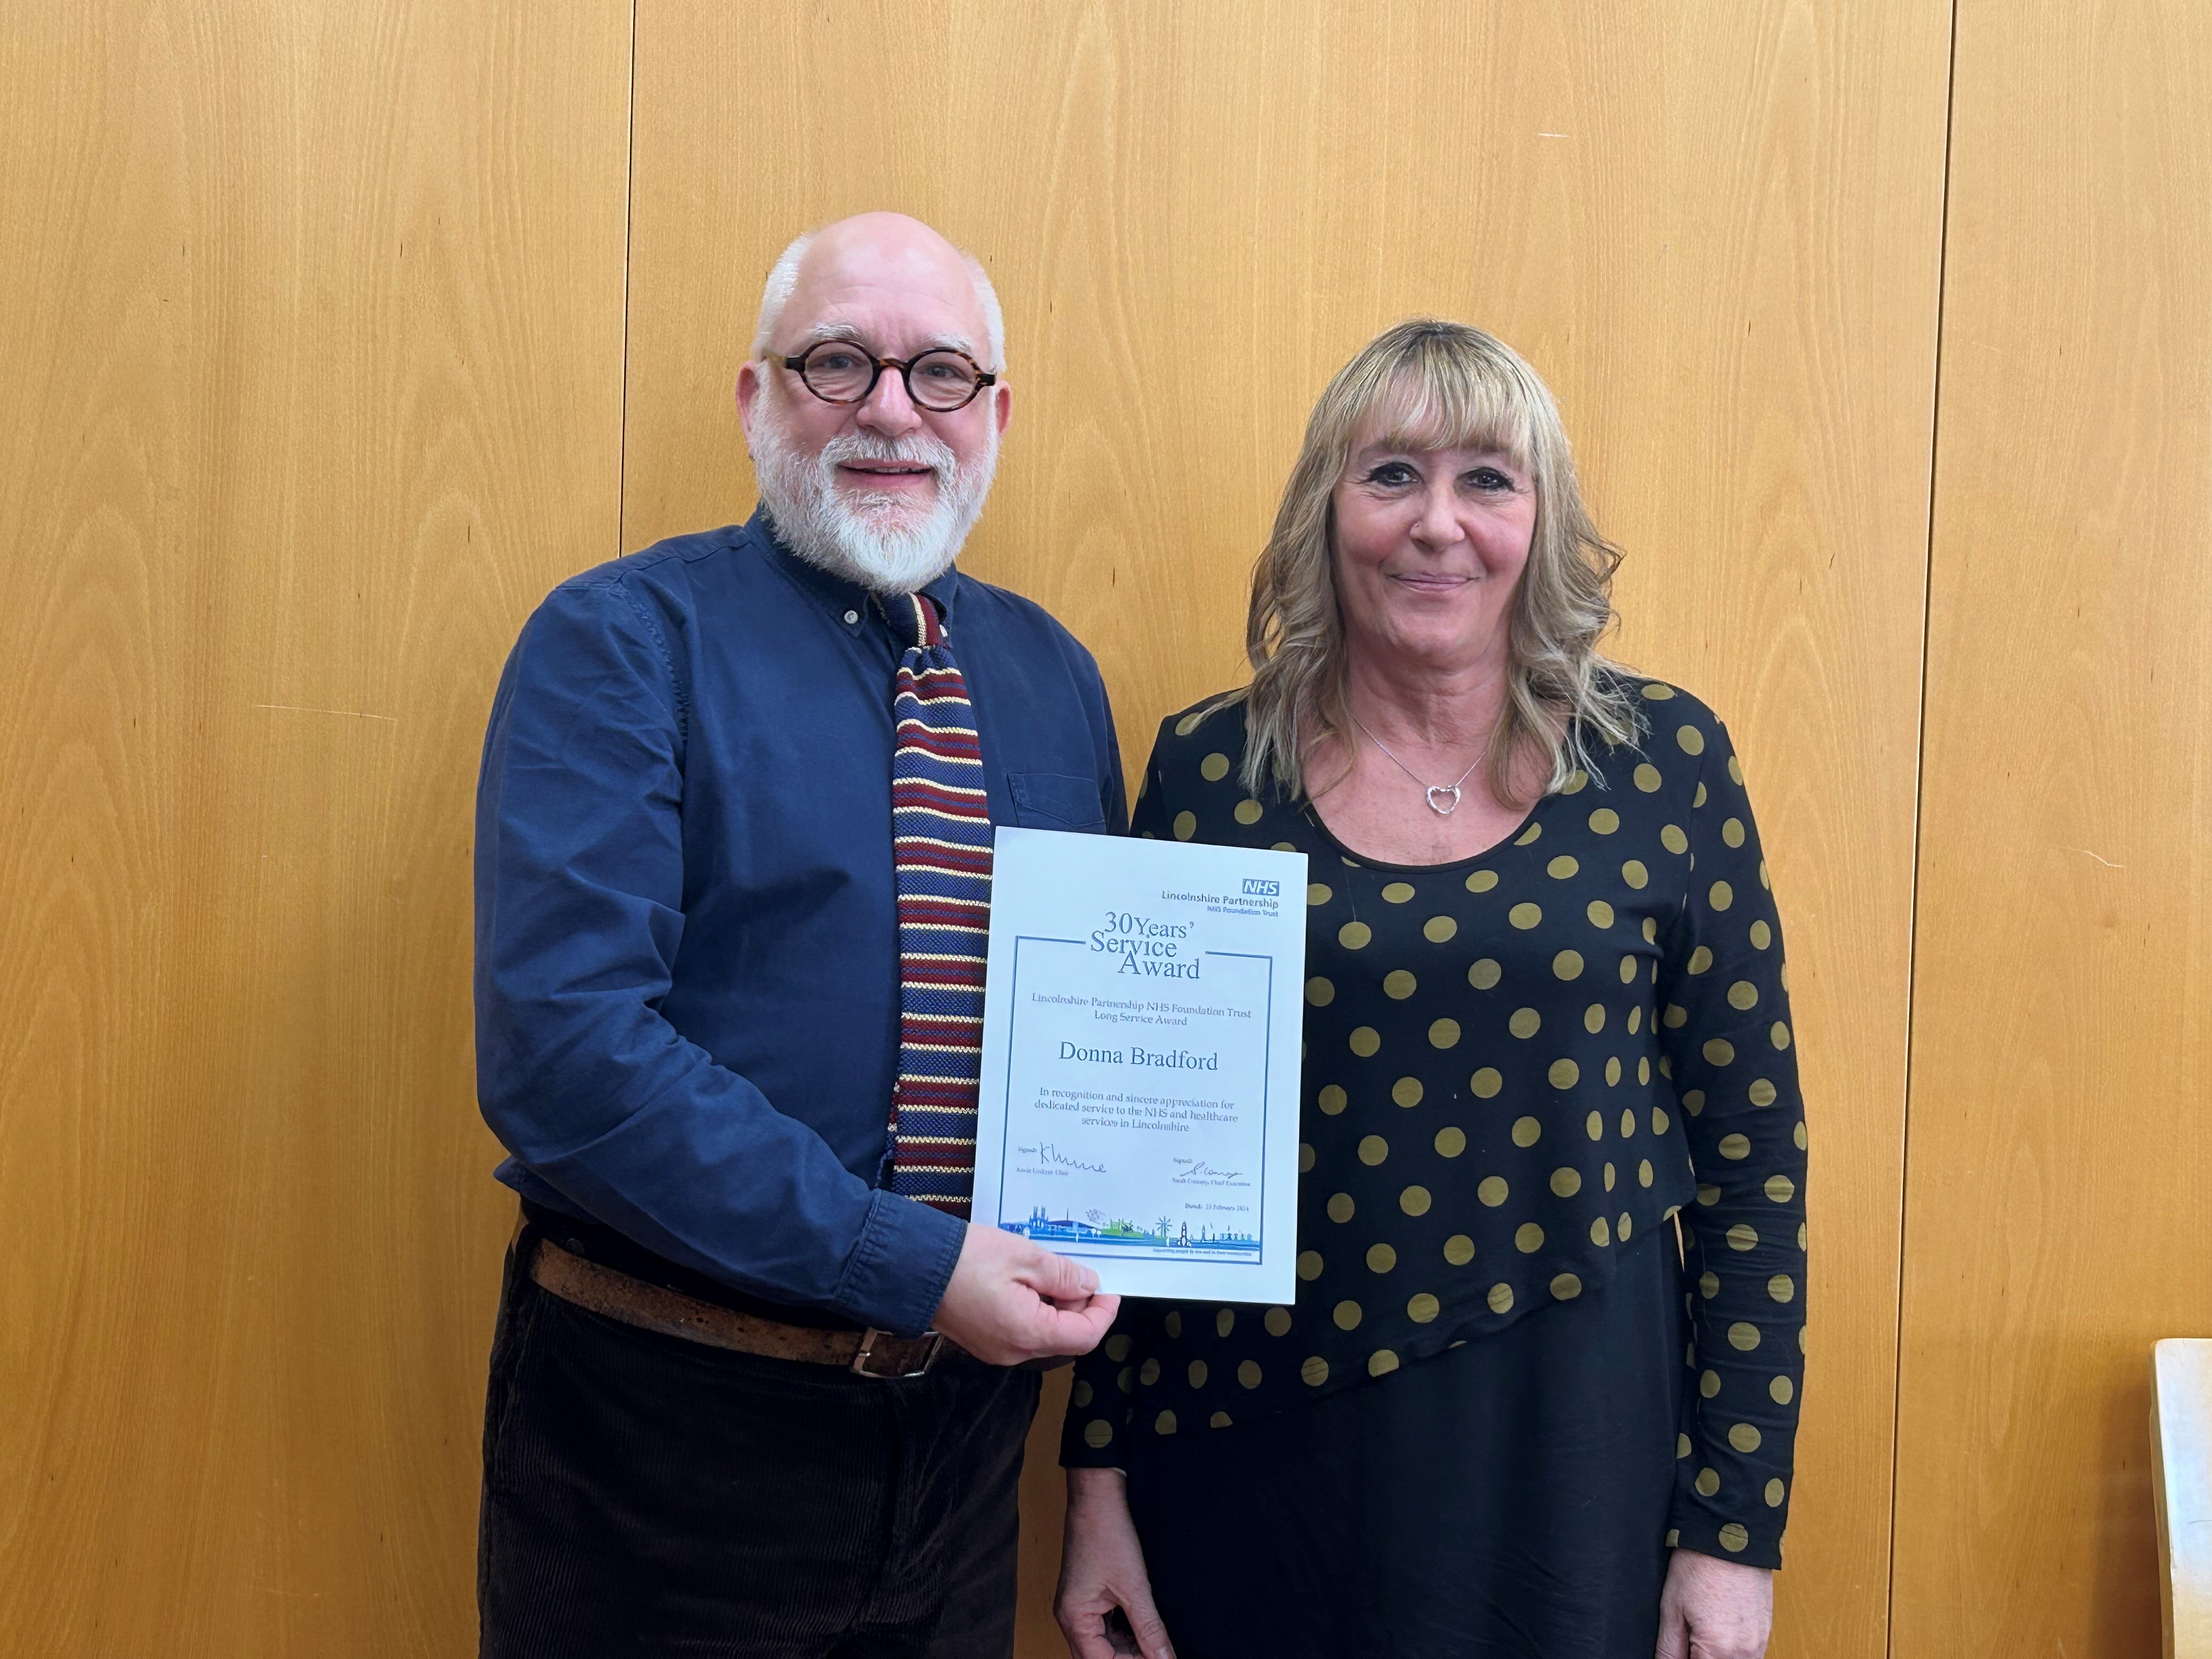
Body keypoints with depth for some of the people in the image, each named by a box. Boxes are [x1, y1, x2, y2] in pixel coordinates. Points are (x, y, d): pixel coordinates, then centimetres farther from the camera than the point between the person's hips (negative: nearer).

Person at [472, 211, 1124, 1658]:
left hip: (966, 1424, 5)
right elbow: (561, 1047, -20)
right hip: (669, 1427, -4)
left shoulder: (1054, 677, 7)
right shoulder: (618, 644, -9)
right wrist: (908, 1266, -22)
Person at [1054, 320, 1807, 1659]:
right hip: (1247, 1441, 1)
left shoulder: (1661, 761, -4)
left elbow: (1752, 1153, -1)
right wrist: (1101, 1481, 3)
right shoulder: (1209, 768, -3)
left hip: (1566, 1449, 0)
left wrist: (1735, 1529, -2)